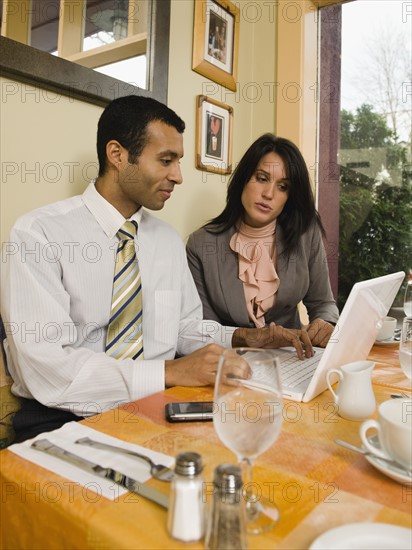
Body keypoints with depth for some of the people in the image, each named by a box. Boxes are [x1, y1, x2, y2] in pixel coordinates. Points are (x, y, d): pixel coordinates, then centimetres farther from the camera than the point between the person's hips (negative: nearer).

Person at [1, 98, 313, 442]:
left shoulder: (169, 240, 8)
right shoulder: (39, 234, -11)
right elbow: (45, 367, -20)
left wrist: (243, 337, -2)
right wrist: (170, 372, -25)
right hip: (66, 419, -5)